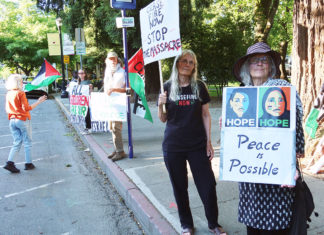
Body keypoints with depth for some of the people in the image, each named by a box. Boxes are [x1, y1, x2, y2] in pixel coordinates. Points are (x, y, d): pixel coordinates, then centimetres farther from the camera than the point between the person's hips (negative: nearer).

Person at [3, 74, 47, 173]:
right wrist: (38, 102, -14)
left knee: (17, 143, 10)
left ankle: (10, 162, -2)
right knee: (27, 142, 6)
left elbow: (7, 109, 12)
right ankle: (28, 163, 10)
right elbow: (26, 108, -16)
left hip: (12, 121, 6)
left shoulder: (8, 94, 7)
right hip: (23, 120, -6)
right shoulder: (20, 93, -13)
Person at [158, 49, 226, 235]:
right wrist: (161, 105, -15)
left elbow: (205, 115, 5)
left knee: (208, 186, 1)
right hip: (173, 146, 0)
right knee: (180, 187, 10)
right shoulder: (168, 87, 1)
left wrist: (209, 141, 0)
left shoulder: (199, 86, 1)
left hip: (197, 145, 0)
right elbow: (163, 119, 5)